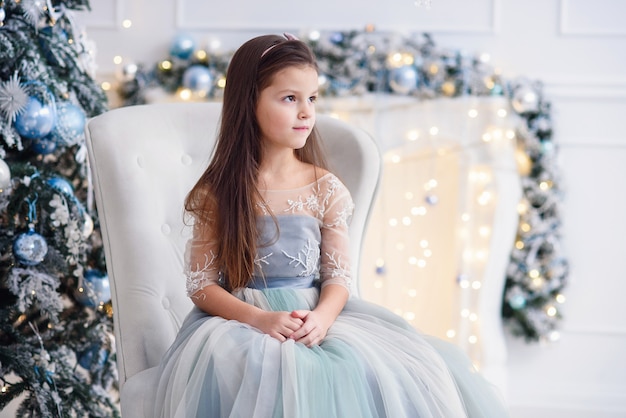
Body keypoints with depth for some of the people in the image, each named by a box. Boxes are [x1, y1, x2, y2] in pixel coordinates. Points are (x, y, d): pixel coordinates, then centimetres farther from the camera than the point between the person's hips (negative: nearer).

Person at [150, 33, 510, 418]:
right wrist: (260, 318, -19)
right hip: (241, 320, -3)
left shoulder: (326, 189, 5)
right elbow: (202, 284, -2)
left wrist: (322, 316, -18)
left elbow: (338, 275, 5)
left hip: (316, 316, 3)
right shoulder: (217, 193, -1)